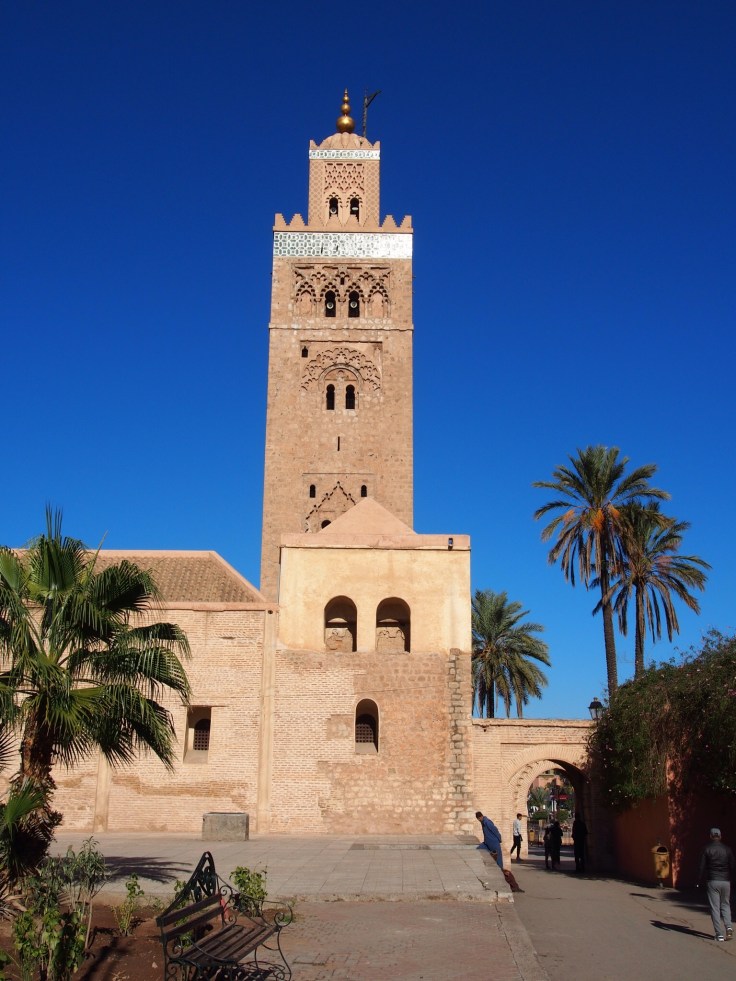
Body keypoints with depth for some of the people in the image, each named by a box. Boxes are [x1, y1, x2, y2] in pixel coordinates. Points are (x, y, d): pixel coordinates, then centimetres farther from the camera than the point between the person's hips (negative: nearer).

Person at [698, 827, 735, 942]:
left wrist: (699, 881, 3)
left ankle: (719, 934, -2)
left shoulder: (707, 849, -4)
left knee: (714, 907, 3)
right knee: (725, 905, 16)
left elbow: (701, 867, -6)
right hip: (725, 881, 3)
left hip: (712, 882, -3)